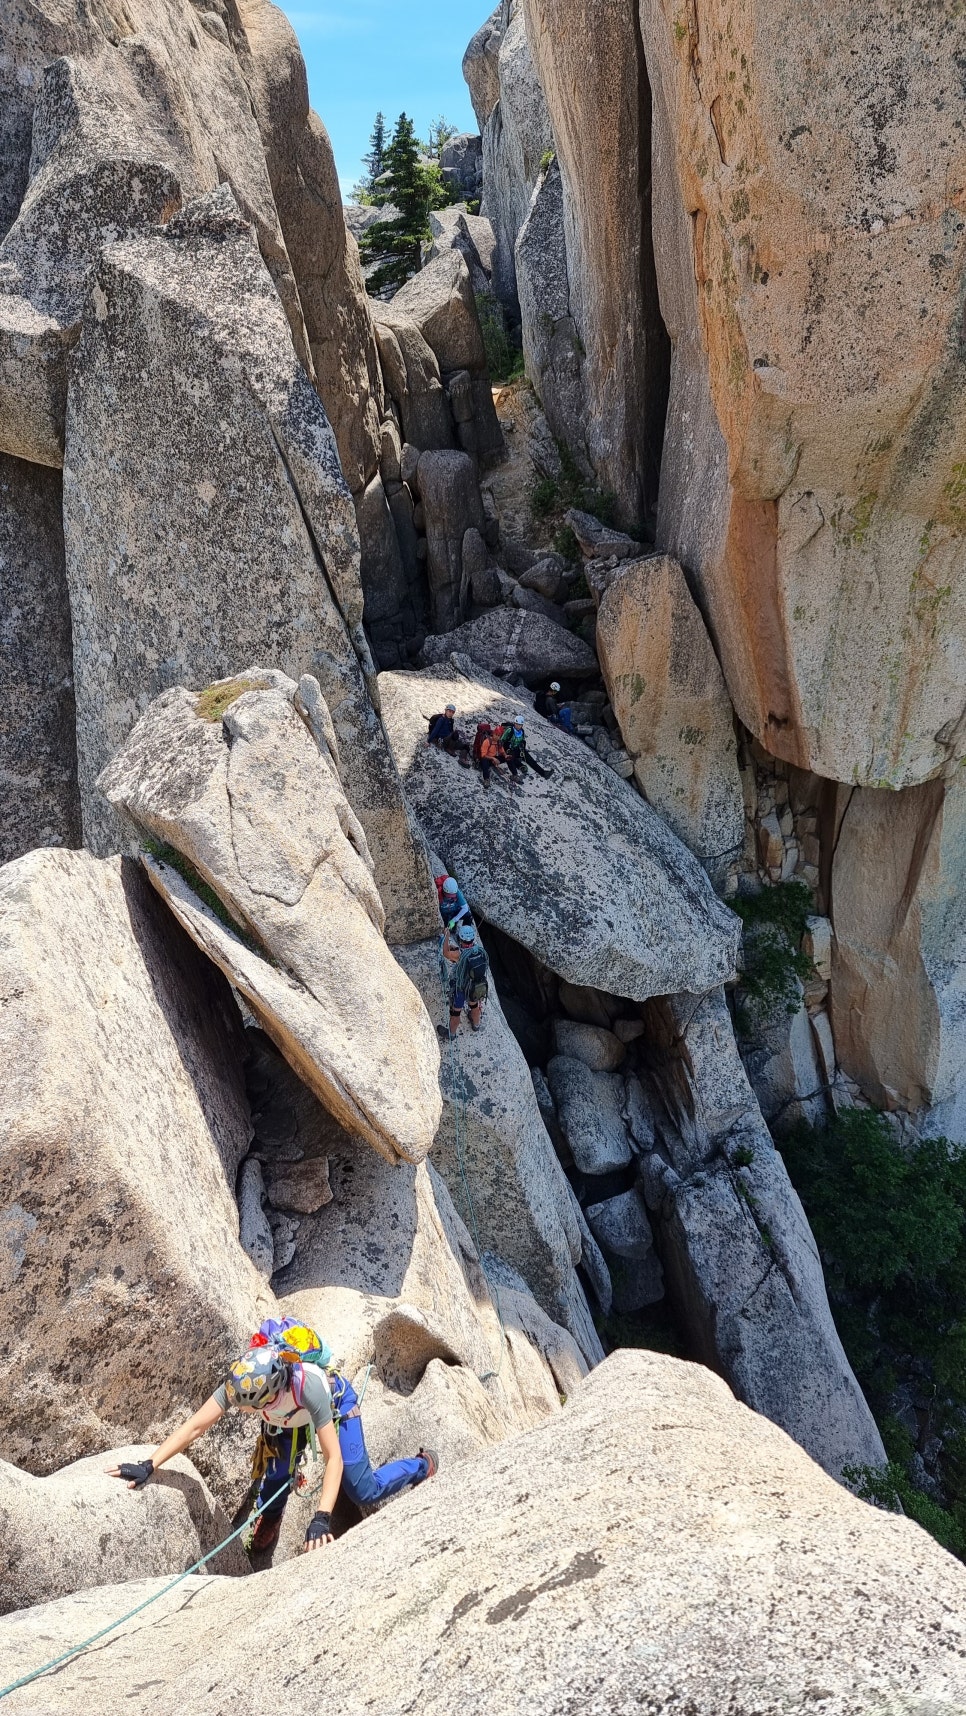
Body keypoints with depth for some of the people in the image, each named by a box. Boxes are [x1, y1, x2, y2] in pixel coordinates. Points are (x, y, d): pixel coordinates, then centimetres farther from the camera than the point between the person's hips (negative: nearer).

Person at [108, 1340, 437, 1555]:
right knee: (276, 1480, -7)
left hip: (335, 1405, -4)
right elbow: (194, 1427, -35)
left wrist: (321, 1519, -51)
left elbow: (333, 1458, -44)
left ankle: (422, 1465, 21)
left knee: (363, 1491, -5)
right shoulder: (240, 1384, -38)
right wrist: (149, 1466, -43)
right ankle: (268, 1526, 28)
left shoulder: (308, 1385, -48)